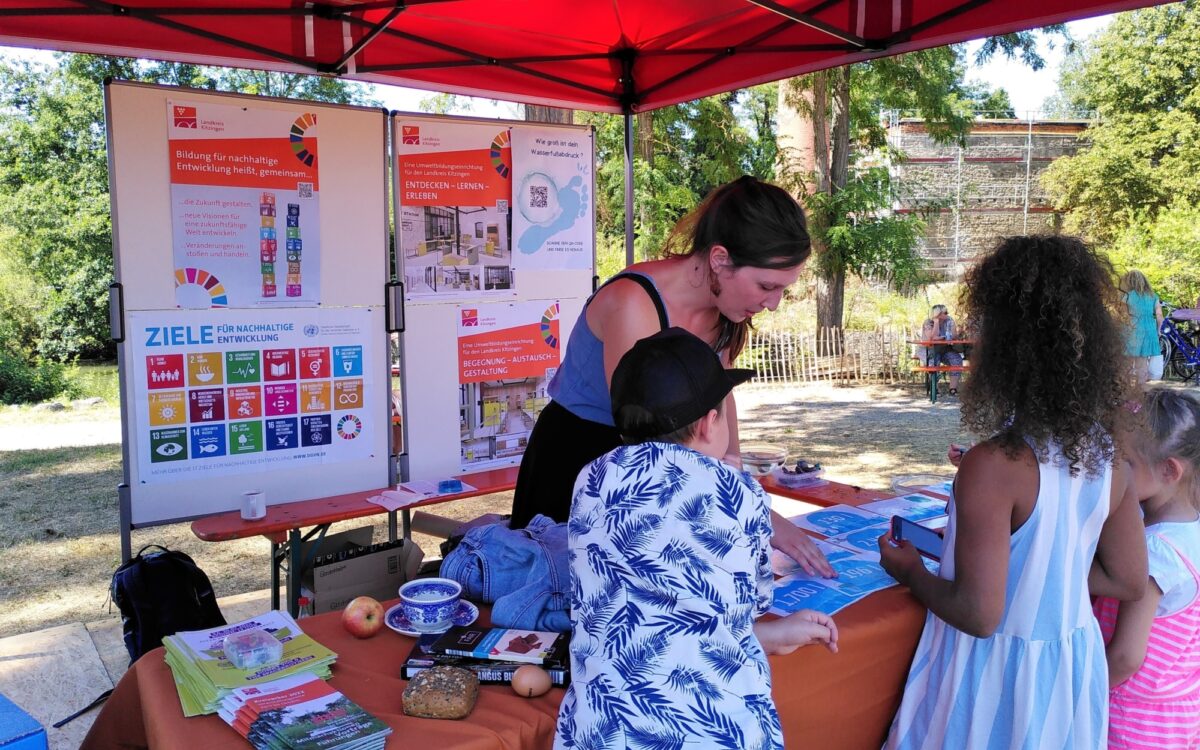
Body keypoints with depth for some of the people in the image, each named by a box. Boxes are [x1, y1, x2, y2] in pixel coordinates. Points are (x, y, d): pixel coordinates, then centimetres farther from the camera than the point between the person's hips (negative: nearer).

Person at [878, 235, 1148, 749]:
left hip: (997, 674, -6)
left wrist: (911, 572, -8)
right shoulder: (1107, 457, -6)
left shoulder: (993, 465, -27)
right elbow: (1129, 582, 5)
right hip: (1070, 668, 6)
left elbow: (978, 615, -24)